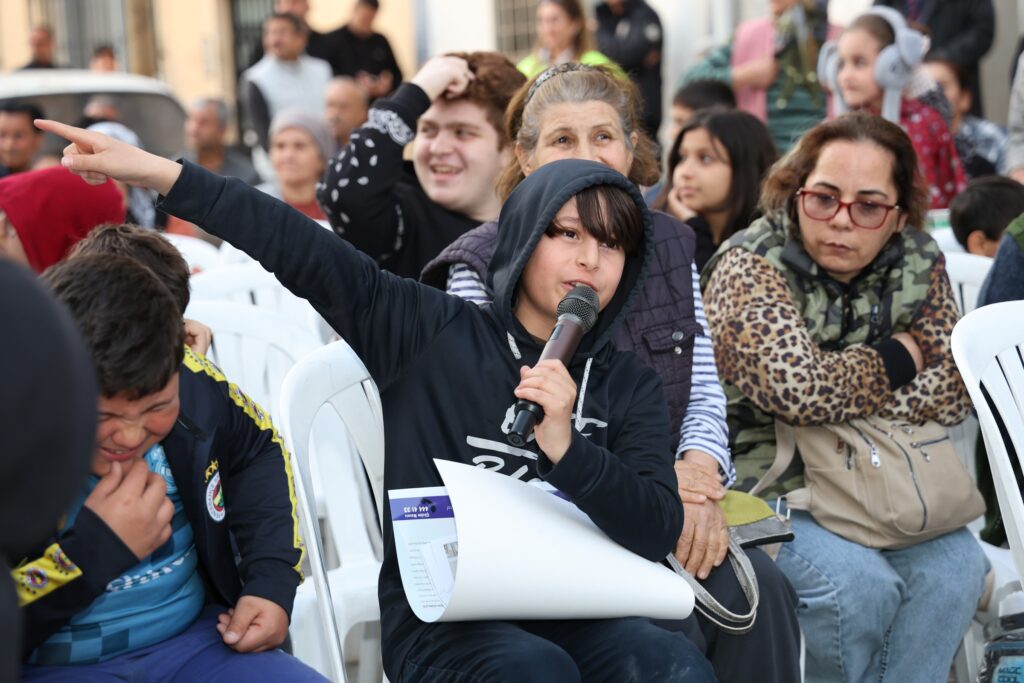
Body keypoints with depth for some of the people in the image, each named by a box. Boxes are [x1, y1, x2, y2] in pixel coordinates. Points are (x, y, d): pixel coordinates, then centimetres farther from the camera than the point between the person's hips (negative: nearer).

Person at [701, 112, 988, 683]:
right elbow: (802, 390, -30)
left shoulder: (919, 262, 1)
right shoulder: (750, 267, -15)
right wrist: (895, 359, -13)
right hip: (760, 490, -5)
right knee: (858, 582, -27)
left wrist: (852, 405, -20)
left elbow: (955, 389, -7)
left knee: (955, 566, -20)